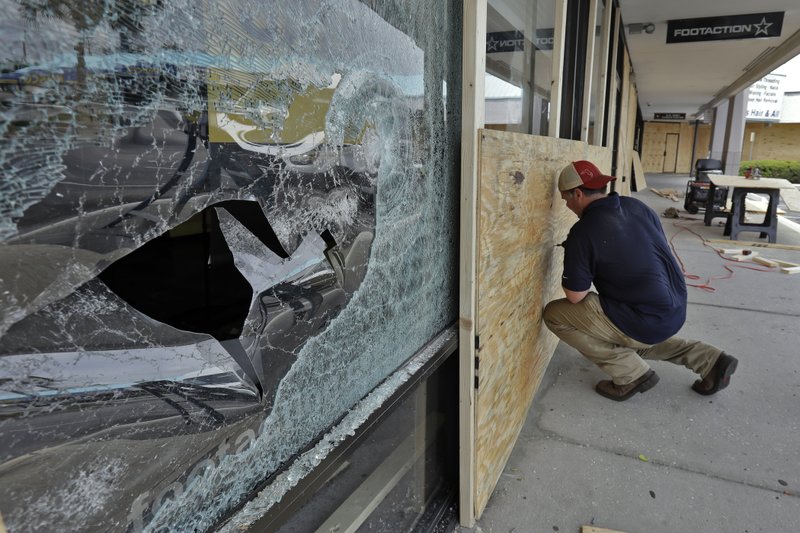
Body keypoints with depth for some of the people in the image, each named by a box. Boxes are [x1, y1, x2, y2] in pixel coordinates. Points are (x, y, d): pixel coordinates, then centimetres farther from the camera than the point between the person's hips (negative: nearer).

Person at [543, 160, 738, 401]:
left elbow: (575, 296, -16)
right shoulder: (637, 206, 2)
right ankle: (709, 359, 23)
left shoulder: (583, 232, -20)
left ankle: (631, 374, 2)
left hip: (647, 321, -9)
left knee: (554, 314, -3)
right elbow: (656, 254, 15)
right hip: (676, 310, 9)